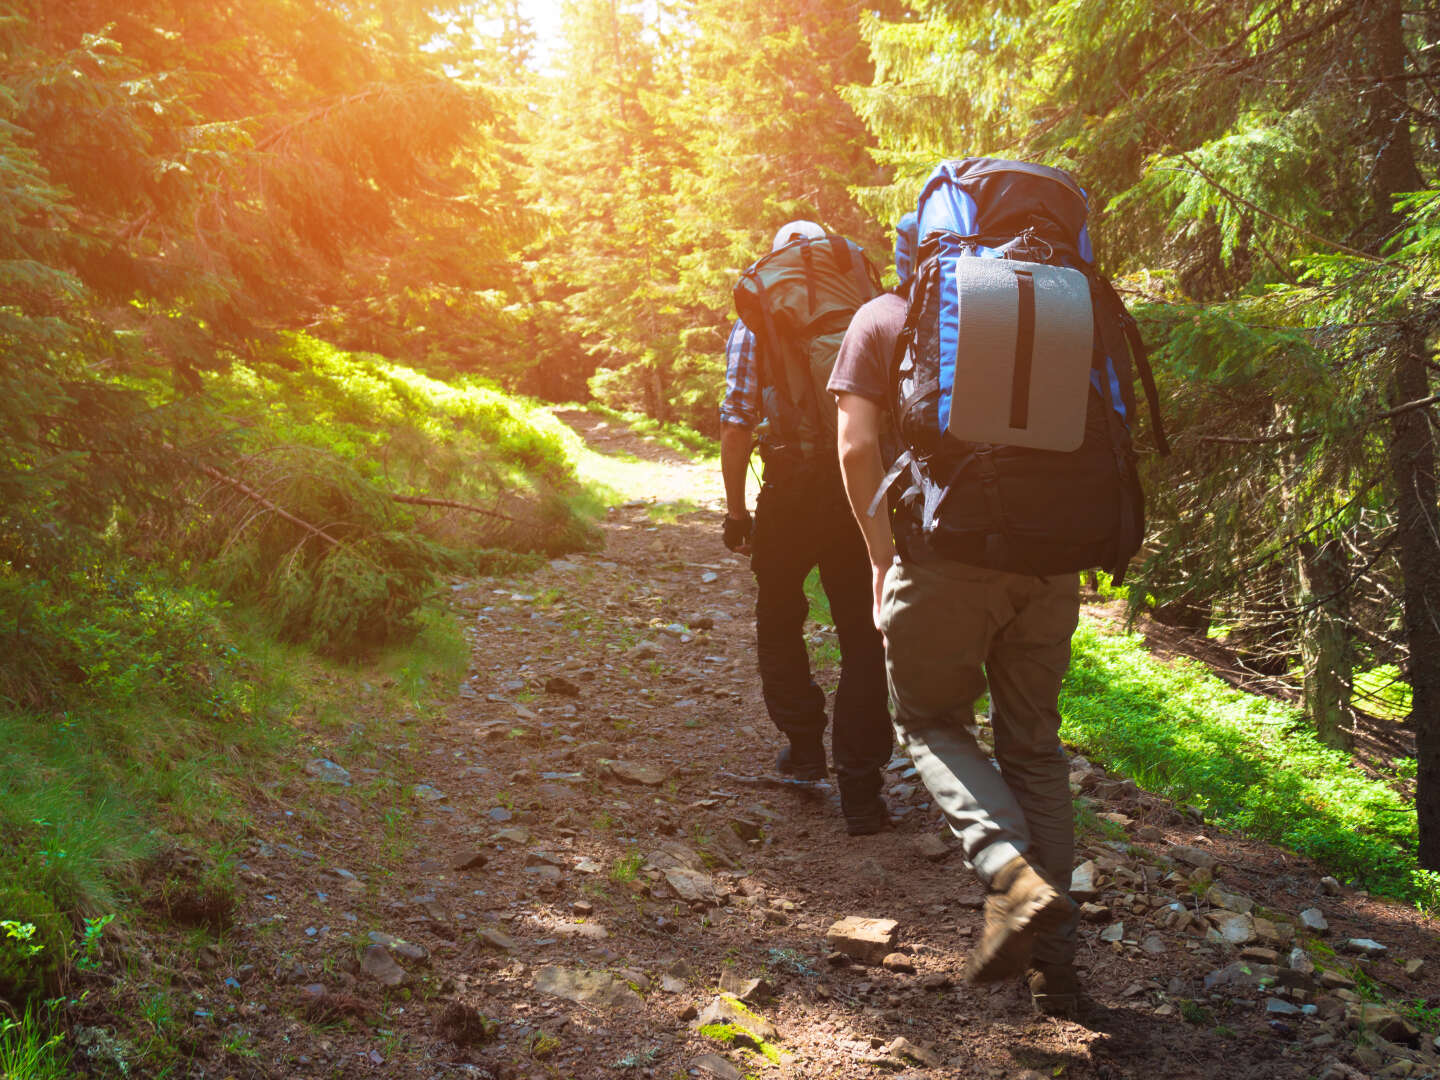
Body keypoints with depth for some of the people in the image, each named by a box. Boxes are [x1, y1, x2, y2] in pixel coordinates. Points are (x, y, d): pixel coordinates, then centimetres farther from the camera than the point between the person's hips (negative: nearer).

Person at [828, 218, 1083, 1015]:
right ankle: (1055, 959, 14)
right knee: (1034, 746, 13)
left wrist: (883, 557, 2)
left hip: (945, 557, -3)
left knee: (931, 723, 15)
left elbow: (857, 449, -3)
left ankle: (1012, 874, -11)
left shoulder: (882, 320, 7)